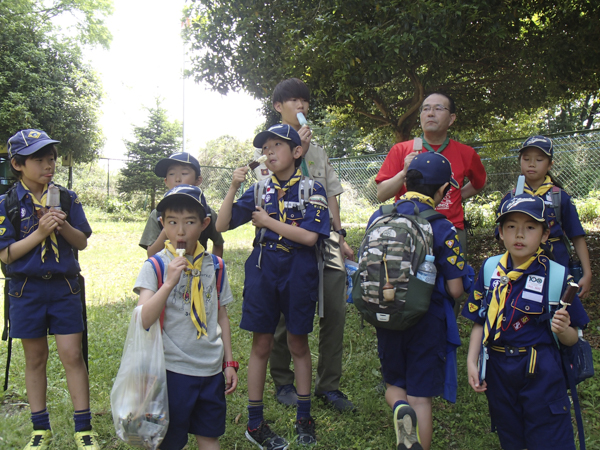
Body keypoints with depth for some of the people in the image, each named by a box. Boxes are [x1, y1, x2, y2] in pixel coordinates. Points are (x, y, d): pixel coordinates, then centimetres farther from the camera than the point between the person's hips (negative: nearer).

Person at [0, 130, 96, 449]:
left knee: (72, 355, -1)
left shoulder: (67, 198, 2)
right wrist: (39, 233, -20)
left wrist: (64, 226, -17)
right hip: (27, 289, 0)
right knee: (35, 358, 11)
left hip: (64, 287, 1)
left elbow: (82, 242, 2)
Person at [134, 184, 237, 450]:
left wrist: (229, 362, 10)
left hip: (211, 369, 3)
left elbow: (221, 317, 9)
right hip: (173, 368, -3)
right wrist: (169, 282, -27)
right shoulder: (155, 266, -8)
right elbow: (143, 320, -18)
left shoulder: (214, 266, 2)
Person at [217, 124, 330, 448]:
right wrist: (234, 187, -9)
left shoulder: (312, 189, -4)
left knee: (298, 344, 11)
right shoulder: (260, 191, 6)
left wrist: (267, 221, -10)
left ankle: (303, 418, 27)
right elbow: (222, 225, 2)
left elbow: (310, 236, -17)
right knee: (261, 345, 7)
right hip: (262, 270, 2)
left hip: (298, 272, -2)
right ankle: (255, 424, 19)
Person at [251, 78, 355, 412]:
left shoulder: (318, 150, 23)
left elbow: (331, 195, 19)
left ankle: (329, 385, 12)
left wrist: (340, 237, 12)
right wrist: (297, 153, -8)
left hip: (324, 238, 5)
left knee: (336, 311, 0)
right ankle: (283, 382, 18)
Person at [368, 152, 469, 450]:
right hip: (426, 321, -3)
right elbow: (455, 290, -14)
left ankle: (399, 408, -8)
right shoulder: (442, 228, -14)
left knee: (393, 383, 22)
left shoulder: (377, 218, -2)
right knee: (420, 397, 11)